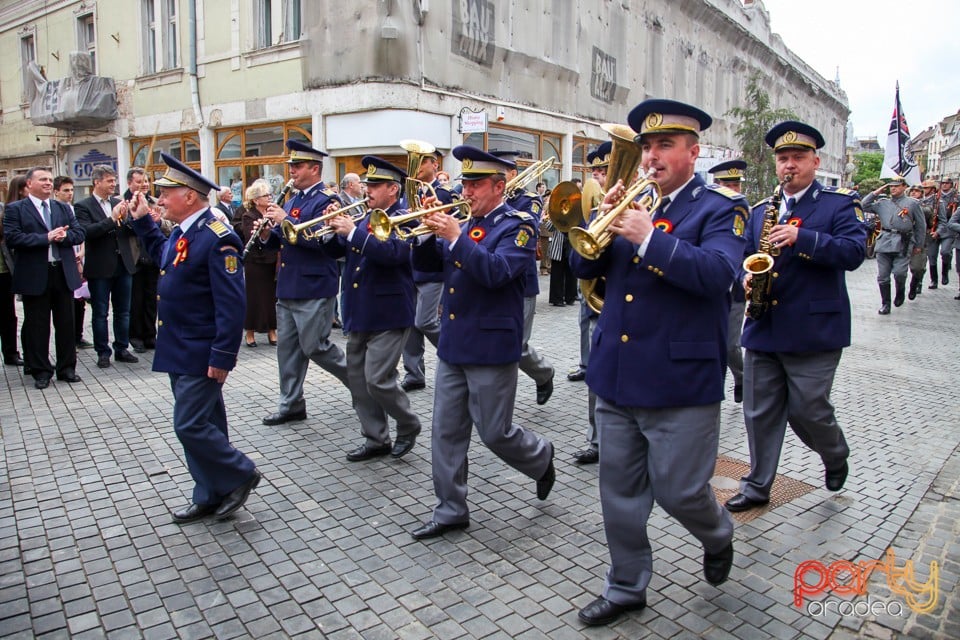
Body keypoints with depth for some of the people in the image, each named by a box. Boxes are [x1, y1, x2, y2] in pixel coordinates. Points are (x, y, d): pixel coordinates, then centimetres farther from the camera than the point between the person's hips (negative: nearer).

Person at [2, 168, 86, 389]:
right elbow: (11, 237, -12)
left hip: (64, 273, 4)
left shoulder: (63, 208, 13)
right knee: (37, 326, 5)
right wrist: (46, 238, -18)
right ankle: (41, 371, 15)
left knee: (66, 323, 9)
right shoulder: (14, 209, 0)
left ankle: (67, 368, 20)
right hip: (34, 276, -3)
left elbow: (79, 233, 6)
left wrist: (64, 236, -14)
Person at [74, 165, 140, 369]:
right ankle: (103, 353, 14)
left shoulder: (118, 203, 10)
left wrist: (125, 219, -11)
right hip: (100, 268, -4)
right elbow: (87, 231, -19)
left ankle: (122, 349, 21)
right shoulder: (83, 206, -4)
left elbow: (134, 231, 8)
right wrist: (112, 219, -22)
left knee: (123, 311, 11)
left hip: (123, 265, 5)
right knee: (100, 313, 5)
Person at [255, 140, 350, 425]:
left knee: (315, 346, -3)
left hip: (314, 288, -8)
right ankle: (291, 404, 20)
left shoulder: (326, 200, -9)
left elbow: (319, 239, -22)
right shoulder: (291, 200, 17)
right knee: (287, 346, 10)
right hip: (287, 287, 9)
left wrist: (284, 220, -20)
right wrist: (267, 235, 0)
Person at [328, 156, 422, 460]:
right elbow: (344, 250, 16)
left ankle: (408, 425, 17)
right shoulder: (365, 217, 13)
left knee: (377, 380, -8)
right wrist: (337, 228, -2)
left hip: (388, 315, -8)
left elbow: (391, 253, -27)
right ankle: (376, 439, 23)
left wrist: (352, 231, -25)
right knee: (358, 379, 11)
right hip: (359, 313, 8)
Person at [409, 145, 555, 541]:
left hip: (491, 347, -7)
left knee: (494, 432, 3)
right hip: (452, 344, 7)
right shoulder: (464, 224, 12)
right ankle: (451, 510, 20)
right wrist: (431, 231, -7)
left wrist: (455, 237, -26)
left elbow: (496, 272, -24)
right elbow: (424, 264, 10)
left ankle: (542, 458, 34)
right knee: (446, 430, 8)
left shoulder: (517, 226, -8)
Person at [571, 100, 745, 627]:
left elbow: (717, 272, -21)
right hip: (616, 377, 5)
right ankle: (626, 588, 31)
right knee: (620, 492, 13)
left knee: (677, 489, 6)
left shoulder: (719, 208, -3)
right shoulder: (633, 201, 12)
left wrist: (648, 237, -25)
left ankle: (717, 535, 40)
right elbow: (583, 267, 8)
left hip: (680, 382, -5)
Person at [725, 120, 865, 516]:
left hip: (814, 331, -4)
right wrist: (748, 279, -5)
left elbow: (854, 252, -14)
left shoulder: (841, 203, 0)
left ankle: (836, 458, 35)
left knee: (807, 410, 2)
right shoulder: (760, 210, 14)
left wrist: (801, 238, -25)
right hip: (763, 330, 5)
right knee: (759, 413, 9)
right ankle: (757, 487, 24)